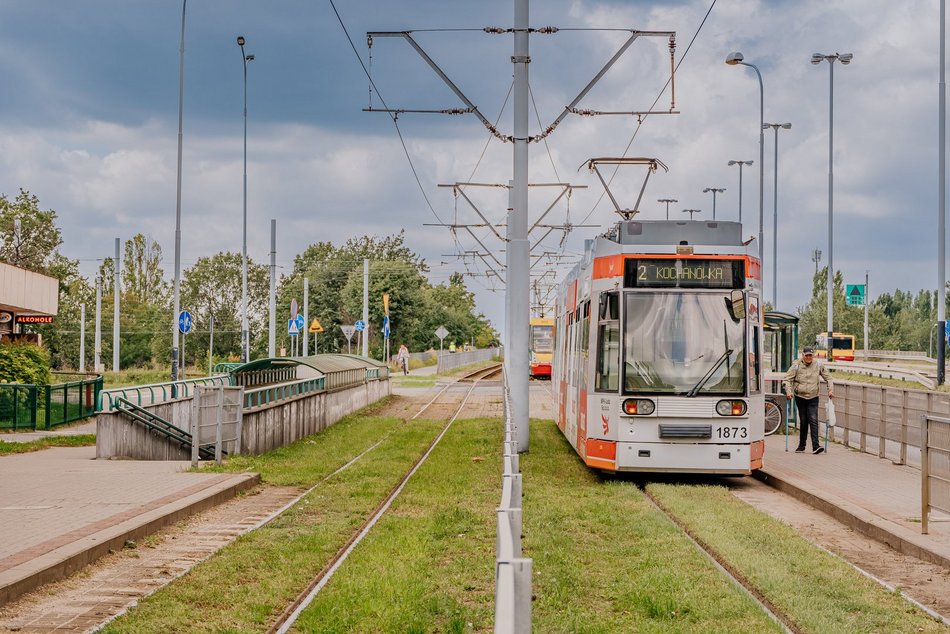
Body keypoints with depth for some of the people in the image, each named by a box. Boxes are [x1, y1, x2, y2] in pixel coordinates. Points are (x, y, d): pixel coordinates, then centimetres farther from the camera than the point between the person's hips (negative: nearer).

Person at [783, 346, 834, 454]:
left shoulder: (819, 365, 1)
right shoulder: (796, 366, -5)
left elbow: (828, 378, 12)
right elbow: (787, 379, -3)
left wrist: (831, 390, 3)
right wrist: (788, 391, -15)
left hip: (813, 398, 0)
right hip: (800, 397, 0)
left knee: (813, 421, -11)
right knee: (803, 422, 6)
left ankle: (816, 446, -17)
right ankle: (802, 445, 19)